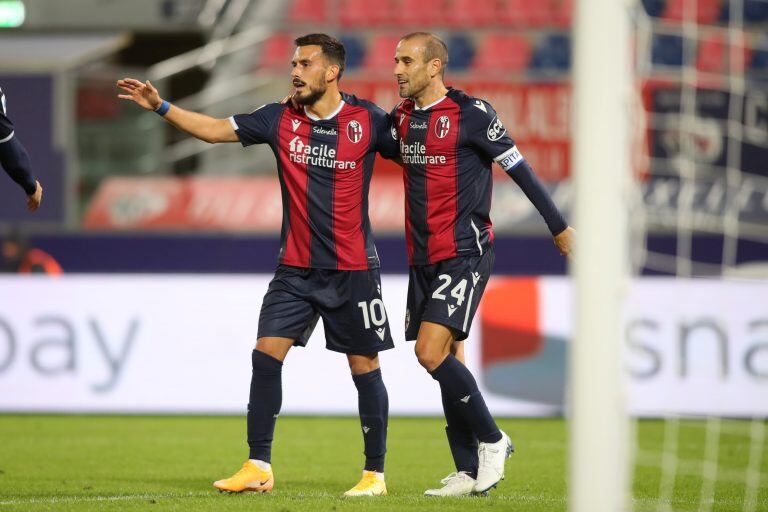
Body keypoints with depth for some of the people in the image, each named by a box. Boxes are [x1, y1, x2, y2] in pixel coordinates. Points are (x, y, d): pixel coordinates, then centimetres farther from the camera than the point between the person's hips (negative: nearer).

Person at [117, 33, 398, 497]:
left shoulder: (368, 120, -6)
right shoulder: (280, 119, 2)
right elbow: (215, 129, 6)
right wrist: (161, 107, -2)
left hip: (354, 270, -3)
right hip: (296, 268, 3)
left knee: (364, 367, 1)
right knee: (266, 354, -6)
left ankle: (376, 473, 11)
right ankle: (259, 467, 1)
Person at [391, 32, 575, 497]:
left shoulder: (471, 113, -11)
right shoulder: (402, 116, 10)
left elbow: (518, 168, -7)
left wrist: (559, 226, -3)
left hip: (465, 253, -7)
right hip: (424, 258, 7)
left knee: (431, 351, -18)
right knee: (447, 361, 6)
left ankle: (492, 441, -3)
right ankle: (469, 472, 10)